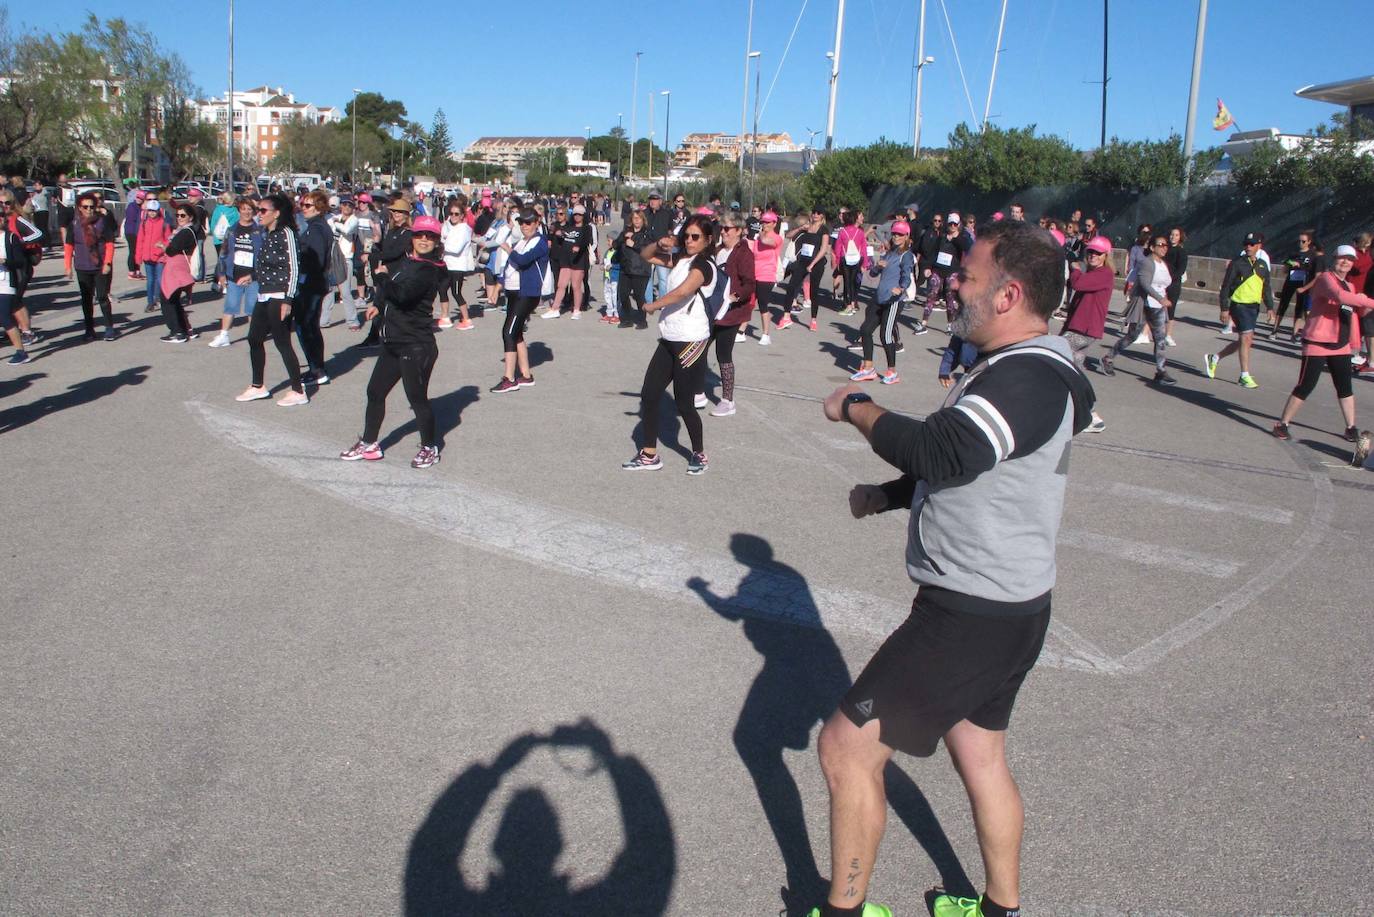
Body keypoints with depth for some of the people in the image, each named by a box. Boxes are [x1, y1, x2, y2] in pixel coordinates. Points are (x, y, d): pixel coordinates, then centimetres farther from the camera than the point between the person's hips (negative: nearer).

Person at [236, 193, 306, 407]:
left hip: (279, 297, -9)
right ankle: (257, 387, 25)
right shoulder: (266, 234, 13)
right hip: (264, 296, 9)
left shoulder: (286, 233, -11)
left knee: (282, 342, -5)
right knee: (254, 338, 13)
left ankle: (298, 392, 2)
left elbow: (293, 268, -15)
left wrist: (287, 300, -18)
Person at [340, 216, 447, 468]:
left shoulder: (430, 270, -14)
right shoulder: (404, 261, 12)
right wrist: (379, 305, 17)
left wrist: (383, 279, -13)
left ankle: (430, 448, 16)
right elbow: (390, 292, 31)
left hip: (416, 346, -9)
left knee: (417, 397, -2)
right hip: (392, 343, 9)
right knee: (375, 391, 15)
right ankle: (369, 444, 28)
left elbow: (403, 293, -28)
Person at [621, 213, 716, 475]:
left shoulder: (704, 265, -14)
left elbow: (683, 291, -32)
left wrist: (653, 305, -18)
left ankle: (699, 454, 22)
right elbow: (647, 256, 22)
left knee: (684, 403, 0)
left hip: (691, 341, -8)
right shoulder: (680, 259, 11)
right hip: (669, 339, 8)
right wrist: (661, 244, 1)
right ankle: (649, 456, 16)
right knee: (649, 394, 6)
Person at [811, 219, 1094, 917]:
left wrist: (856, 407, -19)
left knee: (846, 748, -1)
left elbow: (939, 453, -36)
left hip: (971, 619, -11)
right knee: (979, 755, 25)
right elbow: (964, 466, 20)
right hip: (1005, 605, 11)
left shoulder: (1030, 378, -24)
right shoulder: (1028, 366, 10)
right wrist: (885, 496, 10)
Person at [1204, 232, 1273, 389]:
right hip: (1239, 305, -7)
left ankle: (1214, 358, 28)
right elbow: (1226, 286, -6)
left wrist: (1270, 307, 11)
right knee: (1247, 338, -12)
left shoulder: (1263, 265, 11)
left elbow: (1266, 288, 19)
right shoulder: (1237, 263, -6)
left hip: (1254, 306, 7)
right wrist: (1224, 309, -11)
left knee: (1244, 341, 10)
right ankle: (1245, 376, -4)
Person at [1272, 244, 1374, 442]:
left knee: (1345, 386, 10)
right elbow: (1340, 297, -30)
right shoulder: (1325, 278, -10)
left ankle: (1351, 428, 18)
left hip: (1341, 344, 8)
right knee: (1305, 386, -8)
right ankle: (1282, 424, 1)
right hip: (1318, 342, -8)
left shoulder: (1349, 286, 18)